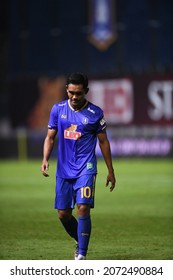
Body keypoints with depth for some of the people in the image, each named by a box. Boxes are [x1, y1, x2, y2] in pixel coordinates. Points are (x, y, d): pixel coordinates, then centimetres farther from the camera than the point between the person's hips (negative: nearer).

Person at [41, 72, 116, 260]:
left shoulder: (95, 113, -3)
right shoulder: (58, 109, 4)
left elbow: (103, 141, 5)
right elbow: (50, 137, 10)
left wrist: (110, 171, 7)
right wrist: (45, 160, -7)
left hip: (86, 169, -3)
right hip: (64, 170, 4)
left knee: (83, 208, -17)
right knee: (63, 214, 4)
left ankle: (81, 255, -13)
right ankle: (80, 242, 30)